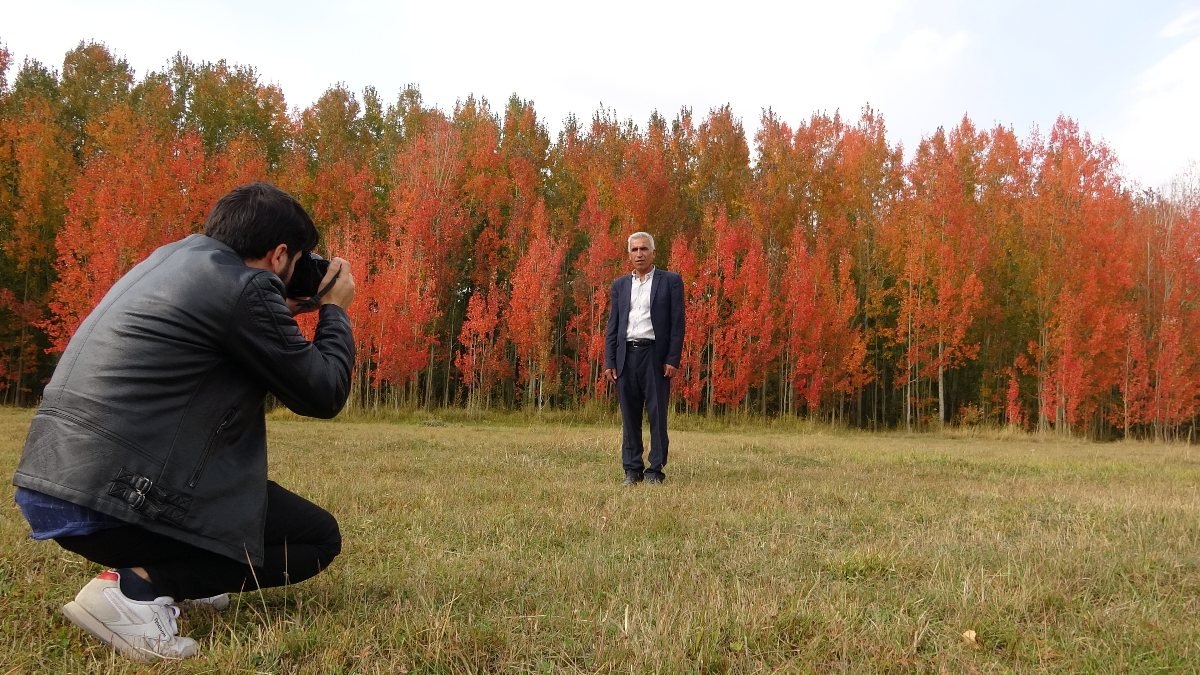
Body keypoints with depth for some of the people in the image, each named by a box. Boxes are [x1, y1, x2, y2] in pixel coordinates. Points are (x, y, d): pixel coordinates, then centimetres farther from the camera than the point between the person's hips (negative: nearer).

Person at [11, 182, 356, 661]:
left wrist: (285, 314, 25)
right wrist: (334, 310, 11)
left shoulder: (171, 258, 14)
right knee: (318, 537, 3)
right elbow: (324, 394, -4)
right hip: (109, 496, -10)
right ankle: (137, 587, -9)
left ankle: (168, 574, 16)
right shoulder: (246, 287, -12)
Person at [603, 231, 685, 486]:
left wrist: (673, 360, -9)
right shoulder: (620, 284, 14)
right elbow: (612, 326, 13)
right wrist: (609, 362, 4)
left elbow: (677, 323, -1)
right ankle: (632, 470, 12)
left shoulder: (670, 281, 4)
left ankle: (655, 470, 5)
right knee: (629, 416, 5)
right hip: (626, 355, 3)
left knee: (657, 415, -2)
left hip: (655, 355, -3)